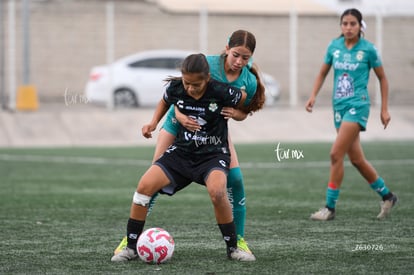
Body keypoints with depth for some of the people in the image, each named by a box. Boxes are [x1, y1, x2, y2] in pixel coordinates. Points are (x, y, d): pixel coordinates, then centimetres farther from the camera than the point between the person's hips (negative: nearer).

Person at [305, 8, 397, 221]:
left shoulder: (368, 49, -7)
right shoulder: (334, 47, 4)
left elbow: (382, 78, 4)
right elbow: (323, 73, 17)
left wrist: (384, 109, 2)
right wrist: (313, 96, 2)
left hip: (357, 105, -6)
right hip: (339, 106, 6)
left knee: (336, 154, -16)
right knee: (356, 159, 11)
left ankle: (330, 207, -8)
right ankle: (386, 195, 29)